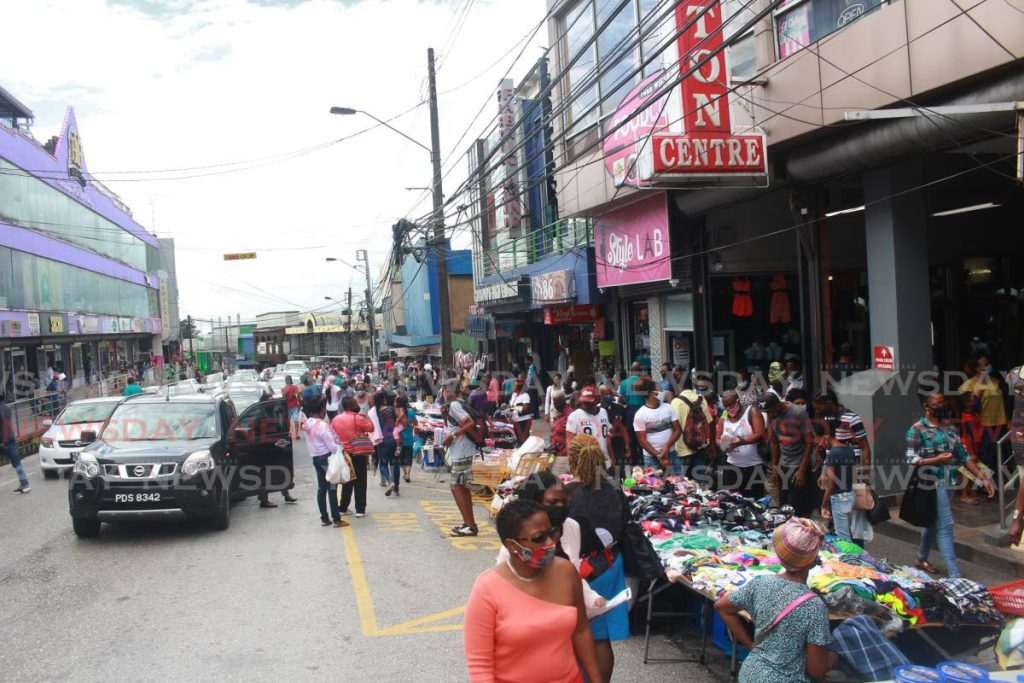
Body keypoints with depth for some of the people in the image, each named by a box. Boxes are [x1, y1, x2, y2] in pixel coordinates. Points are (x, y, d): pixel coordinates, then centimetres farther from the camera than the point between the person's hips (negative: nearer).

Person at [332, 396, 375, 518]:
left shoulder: (335, 419, 3)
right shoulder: (358, 418, -14)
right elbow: (371, 428, -4)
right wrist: (366, 417, 6)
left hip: (343, 453, 5)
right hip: (358, 453, -5)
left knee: (347, 481, 17)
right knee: (360, 481, 2)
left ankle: (343, 508, 19)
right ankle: (360, 509, 2)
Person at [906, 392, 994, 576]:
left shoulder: (950, 428, 11)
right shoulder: (917, 429, -7)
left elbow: (963, 456, 10)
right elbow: (911, 459, -12)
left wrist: (983, 478, 3)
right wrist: (937, 460, -21)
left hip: (950, 483, 6)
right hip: (934, 483, -6)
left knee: (934, 522, 18)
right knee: (945, 525, -8)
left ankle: (922, 558, 36)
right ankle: (954, 574, -7)